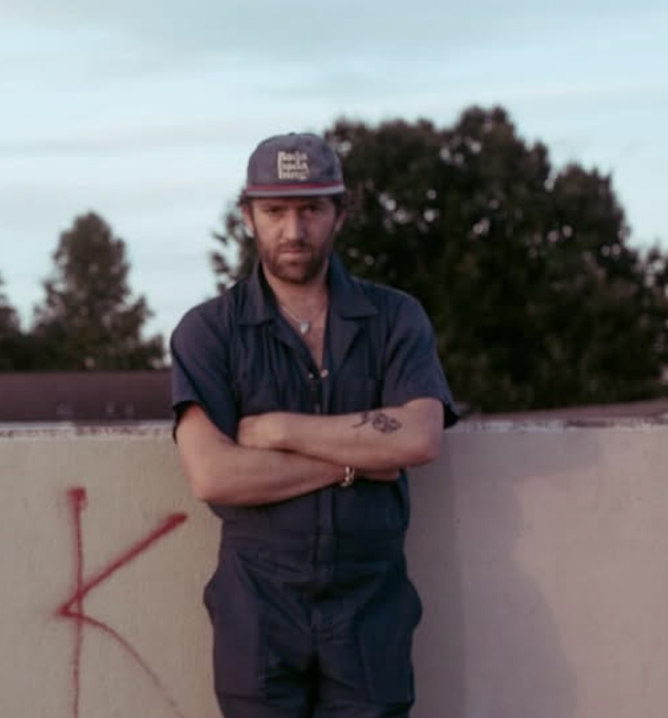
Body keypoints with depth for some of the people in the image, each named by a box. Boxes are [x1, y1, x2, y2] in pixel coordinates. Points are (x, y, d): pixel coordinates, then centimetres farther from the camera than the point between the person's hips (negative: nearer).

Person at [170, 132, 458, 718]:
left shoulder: (396, 319, 5)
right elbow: (211, 474, -12)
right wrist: (352, 461, -9)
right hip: (258, 610, -1)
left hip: (370, 608, 1)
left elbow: (420, 438, -12)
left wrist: (280, 429, -10)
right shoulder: (208, 331, 1)